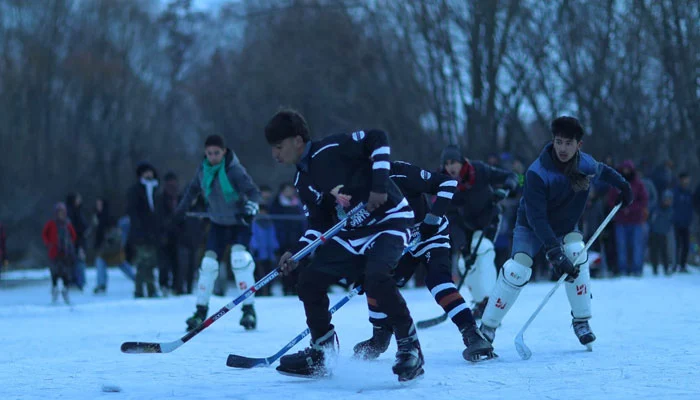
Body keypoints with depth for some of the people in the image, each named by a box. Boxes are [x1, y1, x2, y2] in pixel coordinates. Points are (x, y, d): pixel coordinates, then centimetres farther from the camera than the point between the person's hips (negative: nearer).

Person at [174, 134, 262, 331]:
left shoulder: (234, 169, -21)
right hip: (218, 223, 5)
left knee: (239, 258, -23)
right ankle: (201, 310, 11)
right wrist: (182, 208, 20)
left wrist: (250, 209, -41)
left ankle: (249, 309, -18)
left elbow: (253, 192, -23)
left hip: (239, 222, -5)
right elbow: (193, 188, 14)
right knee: (208, 262, -1)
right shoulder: (203, 169, -6)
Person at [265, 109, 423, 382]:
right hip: (352, 234, 9)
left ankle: (409, 347, -19)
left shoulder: (332, 149, -16)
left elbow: (378, 139, -17)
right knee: (309, 280, 1)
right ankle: (320, 353, 15)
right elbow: (319, 223, 11)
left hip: (389, 220, -9)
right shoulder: (303, 182, 9)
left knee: (375, 277, -33)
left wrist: (380, 182, -24)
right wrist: (296, 252, -3)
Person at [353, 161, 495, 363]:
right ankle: (380, 339, 20)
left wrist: (434, 217, -29)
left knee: (437, 280, -29)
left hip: (431, 235, -7)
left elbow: (448, 184, -24)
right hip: (401, 244, 7)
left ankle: (472, 335, -35)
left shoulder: (401, 175, -26)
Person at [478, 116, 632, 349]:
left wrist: (622, 185, 19)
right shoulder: (537, 173, -31)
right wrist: (555, 253, -43)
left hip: (565, 229, 4)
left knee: (576, 252, -25)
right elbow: (536, 218, -35)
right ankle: (487, 328, -11)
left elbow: (602, 171, 12)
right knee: (518, 269, -23)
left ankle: (581, 322, -12)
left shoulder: (587, 165, -16)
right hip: (531, 228, -4)